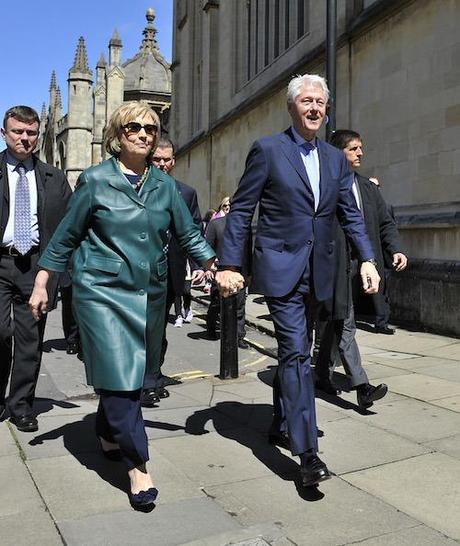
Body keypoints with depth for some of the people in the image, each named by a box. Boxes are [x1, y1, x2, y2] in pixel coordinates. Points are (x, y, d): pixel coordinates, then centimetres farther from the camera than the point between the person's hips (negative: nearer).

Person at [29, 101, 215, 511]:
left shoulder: (165, 185, 7)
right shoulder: (95, 181, -3)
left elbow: (189, 234, 10)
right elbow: (65, 237, 1)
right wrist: (41, 285, 1)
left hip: (150, 293, 5)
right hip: (103, 292, -4)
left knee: (133, 377, 13)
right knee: (118, 378, -7)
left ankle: (108, 436, 37)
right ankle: (138, 467, 2)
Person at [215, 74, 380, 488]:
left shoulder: (335, 158, 13)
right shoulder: (268, 150, -3)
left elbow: (350, 214, 12)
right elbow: (241, 211, -5)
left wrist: (367, 259, -1)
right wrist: (228, 264, -10)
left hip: (318, 272, 6)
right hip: (280, 268, -6)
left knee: (295, 351, 16)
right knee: (296, 353, -10)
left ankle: (280, 425, 34)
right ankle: (307, 453, -5)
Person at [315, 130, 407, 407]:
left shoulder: (368, 187, 15)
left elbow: (385, 222, 15)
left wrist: (396, 249, -1)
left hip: (359, 265, 7)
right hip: (335, 266, -7)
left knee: (336, 323, 16)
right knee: (345, 325, -6)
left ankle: (323, 374, 30)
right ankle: (362, 386, -3)